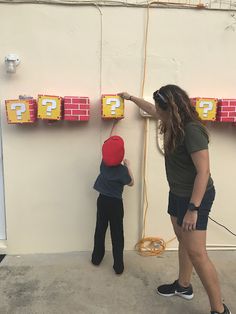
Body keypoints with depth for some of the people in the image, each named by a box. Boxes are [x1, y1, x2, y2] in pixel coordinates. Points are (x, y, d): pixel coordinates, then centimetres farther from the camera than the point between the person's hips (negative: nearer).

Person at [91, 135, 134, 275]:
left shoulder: (103, 163, -4)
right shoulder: (122, 170, -17)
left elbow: (108, 151, 17)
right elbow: (131, 183, 1)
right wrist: (128, 166, 5)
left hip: (102, 200, 4)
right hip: (115, 203, -4)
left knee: (100, 230, 17)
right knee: (117, 234, 3)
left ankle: (96, 258, 30)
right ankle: (118, 266, 9)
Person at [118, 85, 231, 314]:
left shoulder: (192, 130, -25)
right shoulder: (174, 124, 2)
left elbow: (203, 171, -27)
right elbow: (151, 110, 22)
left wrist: (193, 209, -27)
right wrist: (130, 98, 33)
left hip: (195, 197, -9)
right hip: (177, 193, 9)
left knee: (196, 253, -5)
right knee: (183, 242, 20)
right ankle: (183, 286, 38)